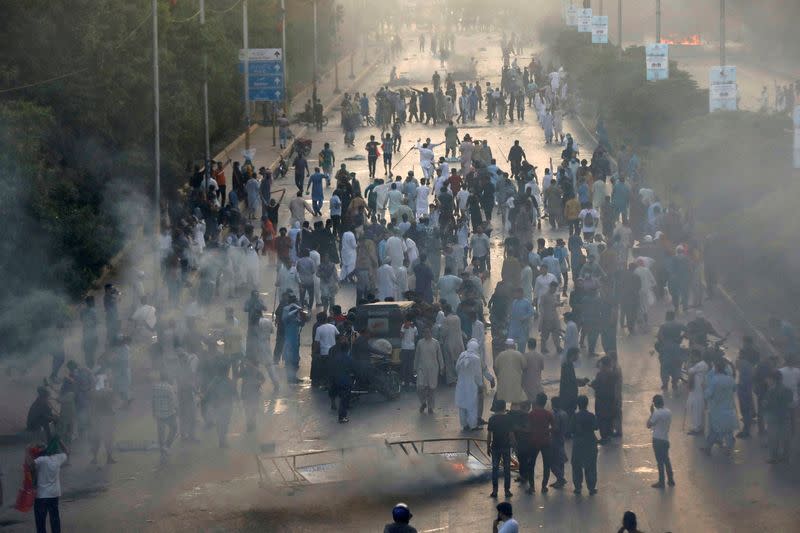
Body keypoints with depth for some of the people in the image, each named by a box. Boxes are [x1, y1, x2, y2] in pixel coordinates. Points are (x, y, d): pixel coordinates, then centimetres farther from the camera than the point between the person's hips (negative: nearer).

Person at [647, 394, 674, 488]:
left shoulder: (657, 413, -20)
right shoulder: (669, 412, 2)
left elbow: (648, 425, -13)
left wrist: (651, 413, -7)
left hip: (658, 440, -7)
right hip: (666, 439, 7)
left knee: (660, 461, 1)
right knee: (666, 460, 18)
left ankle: (661, 482, 7)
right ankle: (671, 480, 23)